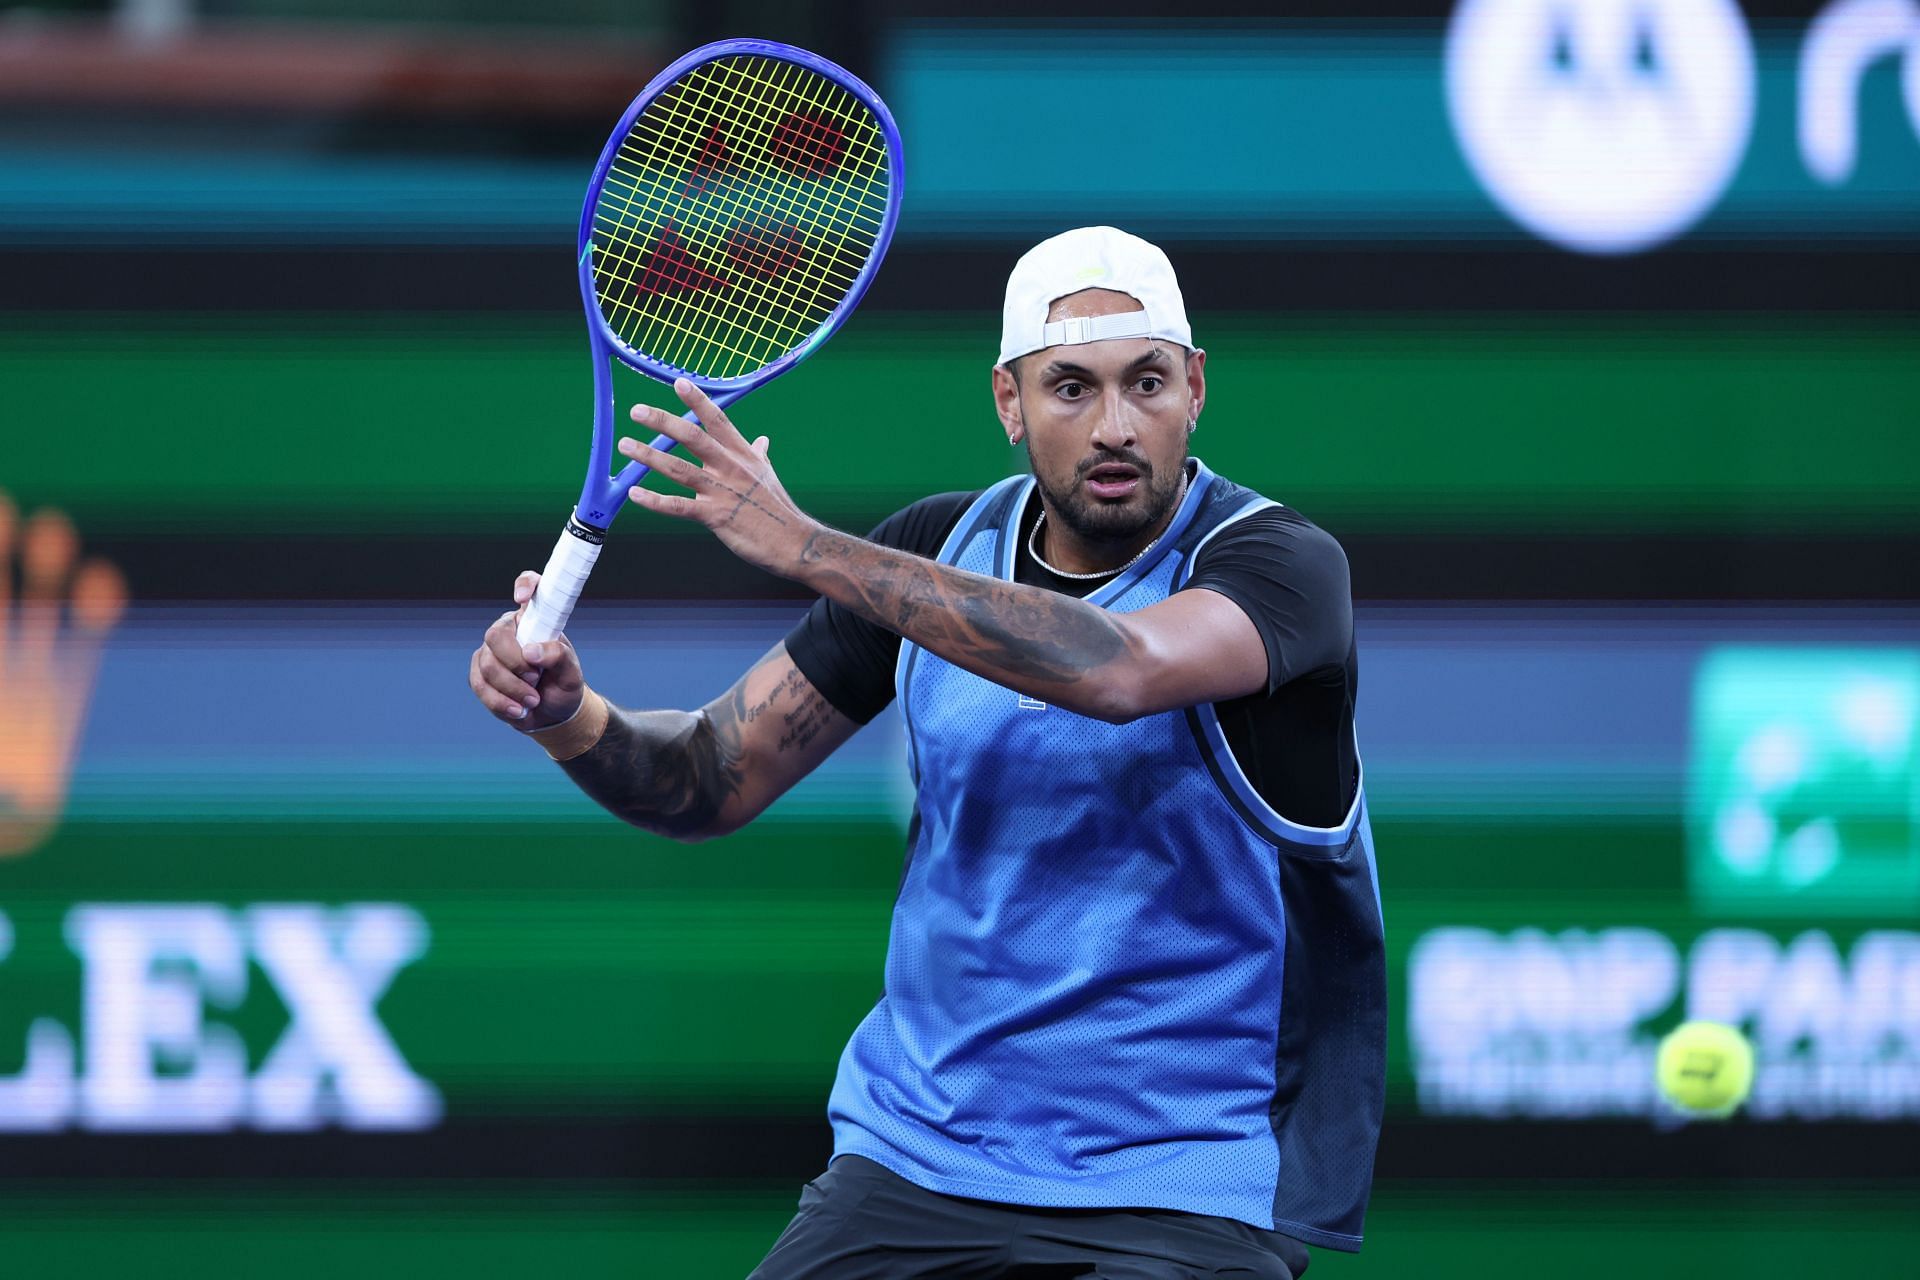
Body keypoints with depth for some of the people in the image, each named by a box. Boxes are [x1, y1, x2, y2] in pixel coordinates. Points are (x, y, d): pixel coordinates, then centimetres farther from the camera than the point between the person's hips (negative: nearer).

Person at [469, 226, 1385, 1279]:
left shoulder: (1281, 562, -12)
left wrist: (804, 547, -35)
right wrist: (571, 717, -15)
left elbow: (1120, 669, -34)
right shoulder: (937, 552, 5)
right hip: (910, 1149, 4)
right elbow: (713, 784, 8)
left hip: (1179, 1191, -4)